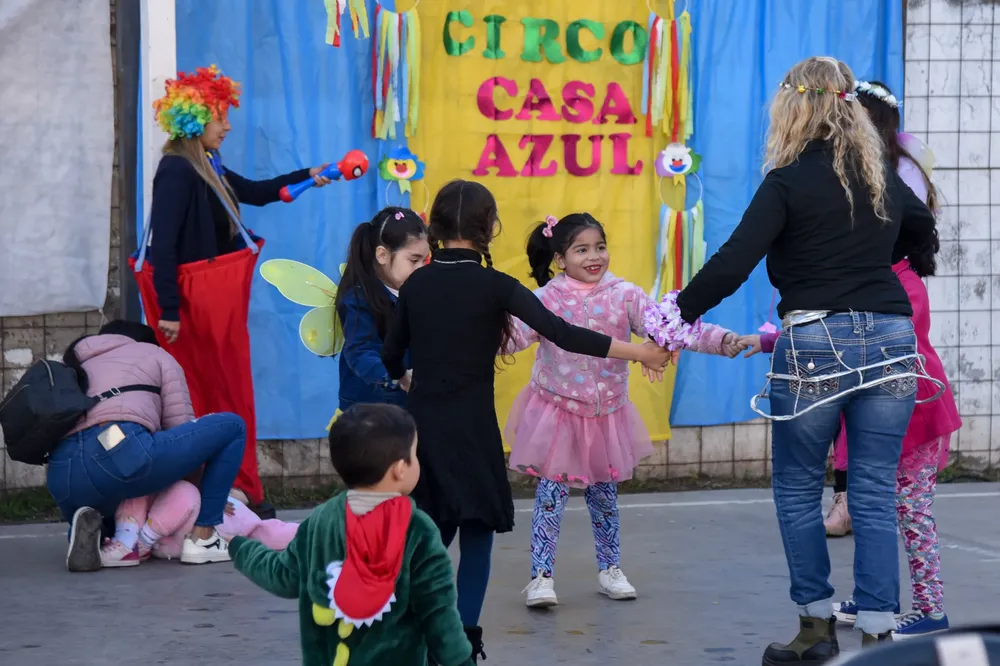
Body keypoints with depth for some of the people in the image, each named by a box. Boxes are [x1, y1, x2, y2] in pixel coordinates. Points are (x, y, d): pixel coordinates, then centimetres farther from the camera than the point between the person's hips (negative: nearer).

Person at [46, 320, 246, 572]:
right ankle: (202, 538, 7)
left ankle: (87, 527, 2)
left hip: (61, 474, 5)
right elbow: (181, 428, 15)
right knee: (232, 426, 15)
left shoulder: (74, 367, 39)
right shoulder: (155, 355, 26)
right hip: (124, 453, -5)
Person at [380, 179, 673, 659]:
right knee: (477, 535, 5)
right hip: (471, 429, -4)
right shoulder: (494, 286, -9)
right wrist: (639, 353, -13)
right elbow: (562, 335, -16)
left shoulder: (416, 285, 4)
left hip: (420, 422, 4)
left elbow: (390, 362, 13)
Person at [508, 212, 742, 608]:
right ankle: (541, 576, 1)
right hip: (557, 412, -3)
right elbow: (514, 335, -17)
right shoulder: (547, 299, -9)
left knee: (605, 495, 14)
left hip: (607, 414, 3)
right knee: (551, 496, -4)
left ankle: (610, 570, 29)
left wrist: (721, 341, -23)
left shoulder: (624, 296, -5)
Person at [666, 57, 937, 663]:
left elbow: (732, 265, -15)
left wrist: (677, 317, -7)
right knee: (876, 493, 6)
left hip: (816, 343, -4)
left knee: (798, 489, 12)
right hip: (890, 341, 5)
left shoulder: (790, 183, -8)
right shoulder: (884, 179, 10)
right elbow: (923, 231, 33)